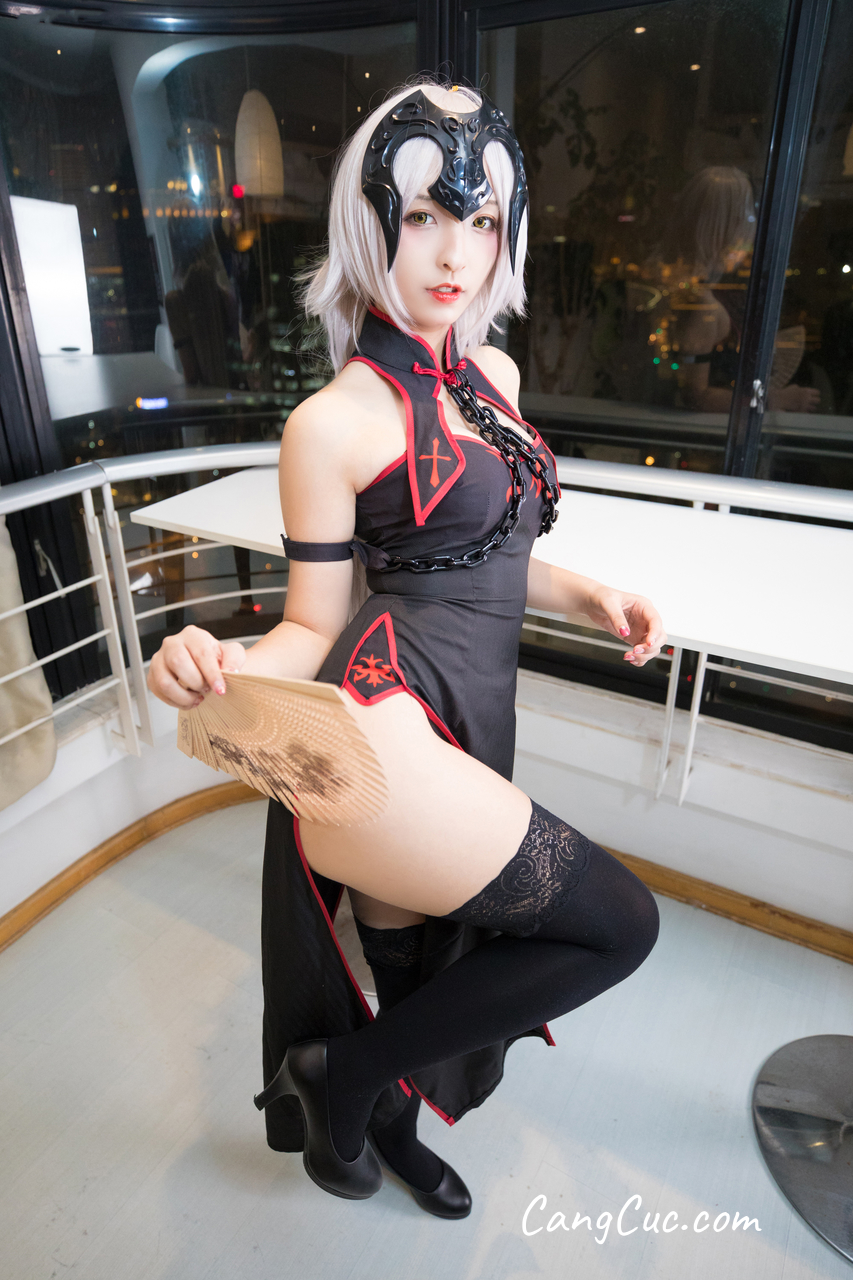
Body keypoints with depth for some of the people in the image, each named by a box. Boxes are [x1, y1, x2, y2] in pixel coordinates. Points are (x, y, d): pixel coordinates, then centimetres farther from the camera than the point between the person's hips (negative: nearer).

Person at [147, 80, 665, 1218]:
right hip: (386, 724, -7)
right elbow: (314, 626, -3)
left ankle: (386, 1125, 57)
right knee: (621, 922, -3)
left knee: (421, 965, 24)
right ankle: (344, 1070, 14)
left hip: (470, 720, 8)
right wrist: (228, 668, -24)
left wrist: (585, 595, 10)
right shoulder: (334, 421, -8)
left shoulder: (495, 374, 14)